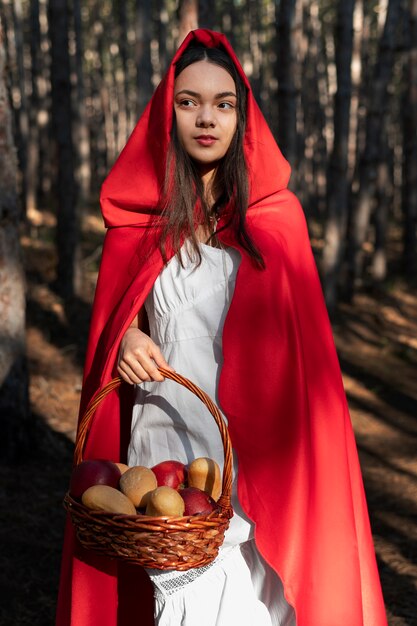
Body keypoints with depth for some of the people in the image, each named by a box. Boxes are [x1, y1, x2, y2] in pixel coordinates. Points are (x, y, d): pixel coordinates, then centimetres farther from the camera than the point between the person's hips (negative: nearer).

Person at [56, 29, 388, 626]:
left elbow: (300, 344, 6)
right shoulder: (139, 217, 5)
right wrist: (127, 339, -8)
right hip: (164, 443, 1)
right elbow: (118, 315, 15)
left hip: (253, 450, 0)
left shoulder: (276, 215, 3)